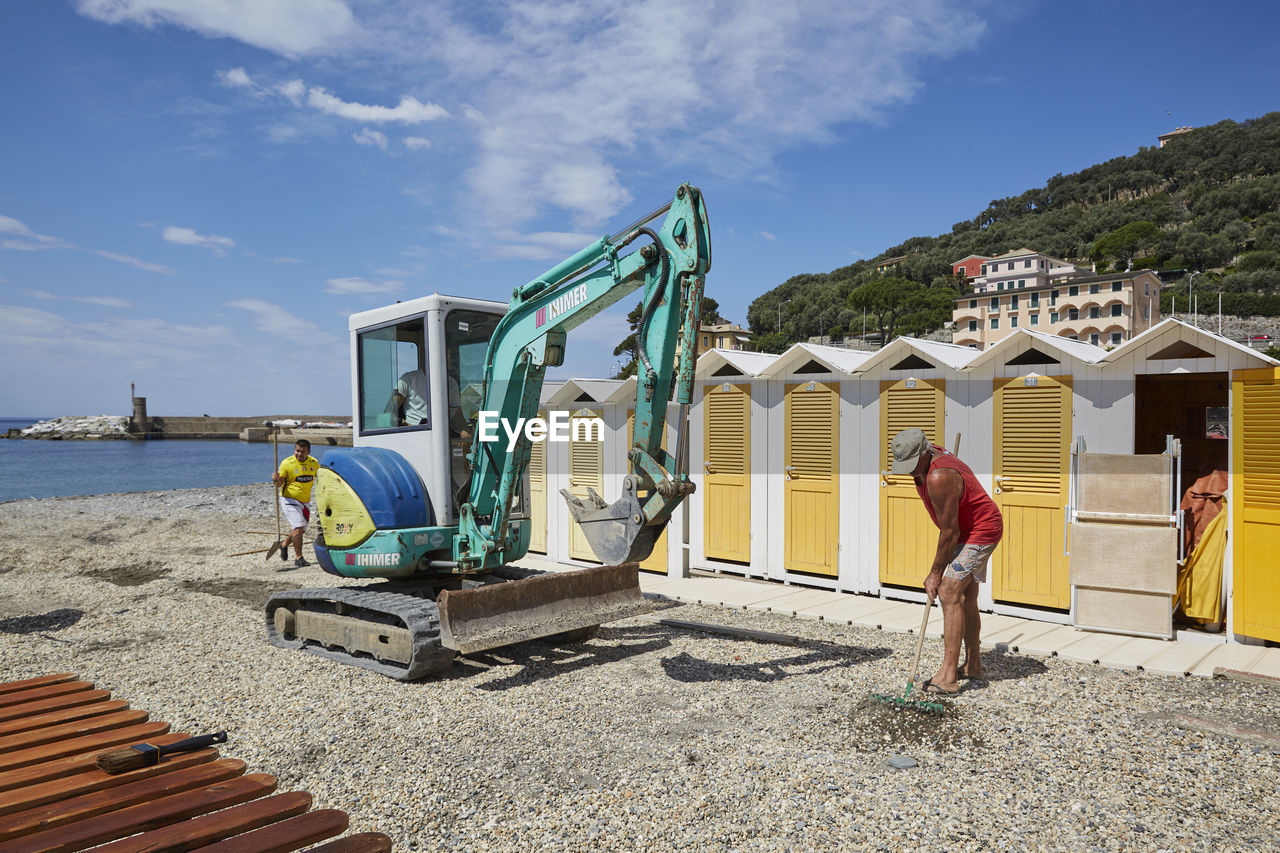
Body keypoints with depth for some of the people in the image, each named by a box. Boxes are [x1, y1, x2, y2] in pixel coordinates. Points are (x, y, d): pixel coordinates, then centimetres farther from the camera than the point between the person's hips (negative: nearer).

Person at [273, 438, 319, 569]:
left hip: (305, 501, 5)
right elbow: (280, 483, -9)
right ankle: (299, 558, -7)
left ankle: (284, 545, 45)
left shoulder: (314, 463, 0)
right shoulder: (287, 463, -13)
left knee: (299, 529, 15)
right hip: (289, 500, -5)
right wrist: (276, 479, -29)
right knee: (298, 527, -18)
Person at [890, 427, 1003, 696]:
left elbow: (949, 531, -25)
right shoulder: (932, 453, -1)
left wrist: (936, 572, -17)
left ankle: (948, 676, -20)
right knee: (966, 598, 17)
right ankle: (973, 665, 30)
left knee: (950, 593, -18)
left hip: (979, 532, -11)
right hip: (974, 529, 11)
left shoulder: (939, 478, -31)